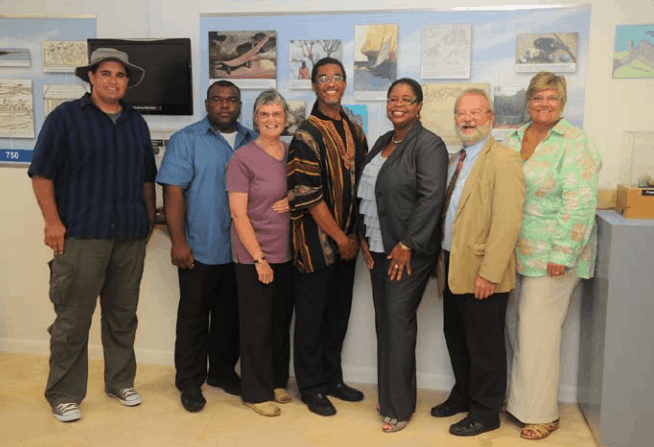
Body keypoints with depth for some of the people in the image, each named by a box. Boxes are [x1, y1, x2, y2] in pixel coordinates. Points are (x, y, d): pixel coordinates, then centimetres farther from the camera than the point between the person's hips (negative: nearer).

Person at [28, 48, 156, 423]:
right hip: (81, 235, -4)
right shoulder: (66, 117, 1)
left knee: (123, 315, 12)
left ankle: (121, 381, 27)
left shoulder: (137, 123, 15)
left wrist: (150, 220, 15)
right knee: (72, 319, 1)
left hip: (131, 236, 4)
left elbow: (147, 178, 19)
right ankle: (64, 394, 14)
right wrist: (53, 221, -10)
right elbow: (42, 173, -3)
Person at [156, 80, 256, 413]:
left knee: (230, 316, 15)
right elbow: (173, 192, -9)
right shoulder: (186, 140, -3)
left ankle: (223, 371, 31)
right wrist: (178, 242, -15)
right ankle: (190, 382, 19)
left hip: (241, 249, 4)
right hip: (200, 249, -4)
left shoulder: (253, 142, 9)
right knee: (194, 317, 6)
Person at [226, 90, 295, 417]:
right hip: (253, 256, -5)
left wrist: (294, 202, -6)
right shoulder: (243, 158, -9)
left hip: (286, 253, 5)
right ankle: (257, 393, 19)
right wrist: (259, 258, -15)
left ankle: (277, 382, 31)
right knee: (257, 325, 5)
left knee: (281, 321, 14)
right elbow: (238, 214, -12)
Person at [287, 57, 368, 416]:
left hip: (347, 240, 7)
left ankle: (332, 378, 31)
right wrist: (339, 237, -12)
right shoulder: (307, 135, -11)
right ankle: (311, 387, 20)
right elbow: (309, 195, -16)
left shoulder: (354, 132, 9)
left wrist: (355, 234, 7)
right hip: (317, 239, -6)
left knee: (339, 312, 15)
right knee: (312, 314, 5)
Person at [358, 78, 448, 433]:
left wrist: (407, 245, -18)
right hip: (378, 248, 7)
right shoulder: (383, 142, 15)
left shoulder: (428, 145, -9)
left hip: (408, 252, -7)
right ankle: (388, 393, 26)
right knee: (384, 322, 11)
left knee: (398, 322, -4)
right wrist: (364, 237, 9)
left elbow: (431, 198, -18)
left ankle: (398, 406, 10)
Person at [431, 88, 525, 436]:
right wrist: (444, 261, 11)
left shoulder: (503, 160, -14)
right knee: (456, 337, 19)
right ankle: (463, 396, 39)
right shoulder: (457, 159, 13)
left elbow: (507, 222, -20)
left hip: (481, 273, -8)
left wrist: (489, 273, -22)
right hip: (453, 266, 8)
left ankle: (485, 413, 24)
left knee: (484, 345, 6)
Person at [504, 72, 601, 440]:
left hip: (551, 256, -6)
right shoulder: (514, 140, 11)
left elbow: (579, 205, -15)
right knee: (517, 328, 11)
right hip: (515, 254, 6)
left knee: (537, 334, -1)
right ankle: (521, 400, 28)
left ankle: (541, 413, 16)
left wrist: (562, 255, -18)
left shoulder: (575, 143, -9)